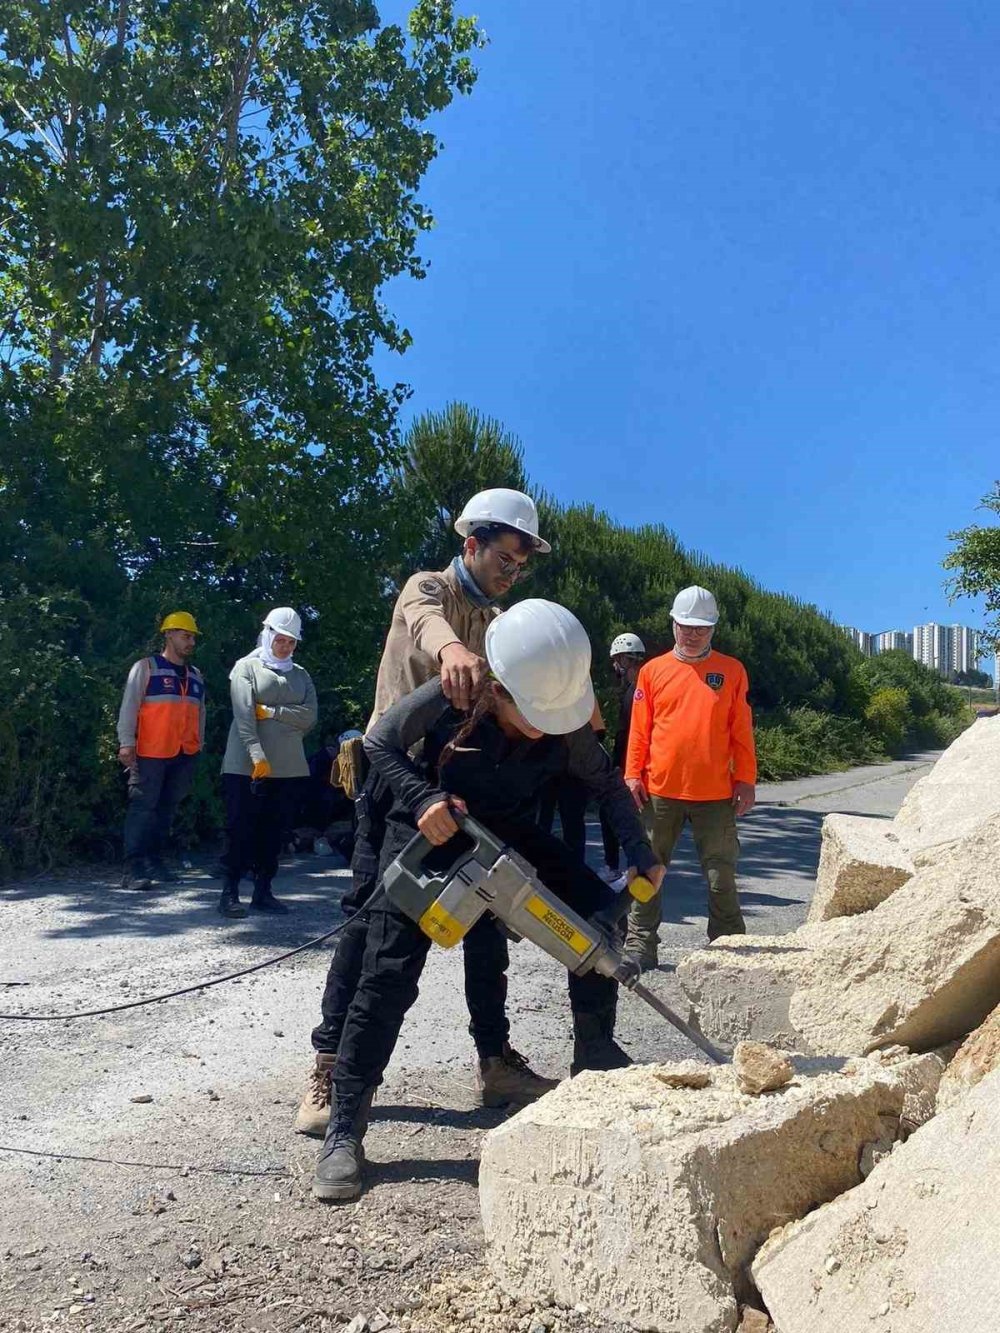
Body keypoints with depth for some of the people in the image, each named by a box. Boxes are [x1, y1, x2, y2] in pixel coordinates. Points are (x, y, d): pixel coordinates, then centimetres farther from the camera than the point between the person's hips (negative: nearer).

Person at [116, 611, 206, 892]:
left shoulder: (195, 675, 16)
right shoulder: (145, 667, -1)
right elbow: (129, 706, -6)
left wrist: (199, 746, 17)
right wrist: (126, 742, -14)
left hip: (185, 755, 6)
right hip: (150, 753, -6)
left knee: (167, 809, 11)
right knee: (142, 808, -6)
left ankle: (155, 861, 20)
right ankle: (133, 869, -6)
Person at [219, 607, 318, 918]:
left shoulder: (300, 675, 16)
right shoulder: (247, 667, 3)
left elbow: (309, 716, 1)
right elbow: (243, 715, -10)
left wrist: (271, 712, -11)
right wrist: (257, 755, -21)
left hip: (288, 767, 4)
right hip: (246, 765, -4)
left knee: (274, 830, 7)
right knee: (241, 828, -3)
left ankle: (263, 891, 15)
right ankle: (229, 892, 4)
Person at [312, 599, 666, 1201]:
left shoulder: (567, 727, -22)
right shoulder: (450, 698, -32)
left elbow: (608, 784, -2)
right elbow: (381, 742, -17)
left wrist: (642, 856, -6)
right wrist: (422, 798, -32)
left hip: (509, 832, 4)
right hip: (430, 833, -3)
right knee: (390, 975, -13)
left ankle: (594, 1051, 17)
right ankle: (345, 1133, -3)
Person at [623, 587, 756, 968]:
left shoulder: (732, 671, 5)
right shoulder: (653, 671, 6)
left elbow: (742, 732, 5)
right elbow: (639, 729, 6)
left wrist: (746, 780, 1)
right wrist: (633, 774, -1)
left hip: (715, 793, 0)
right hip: (659, 791, 1)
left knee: (721, 877, 7)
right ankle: (639, 946, 15)